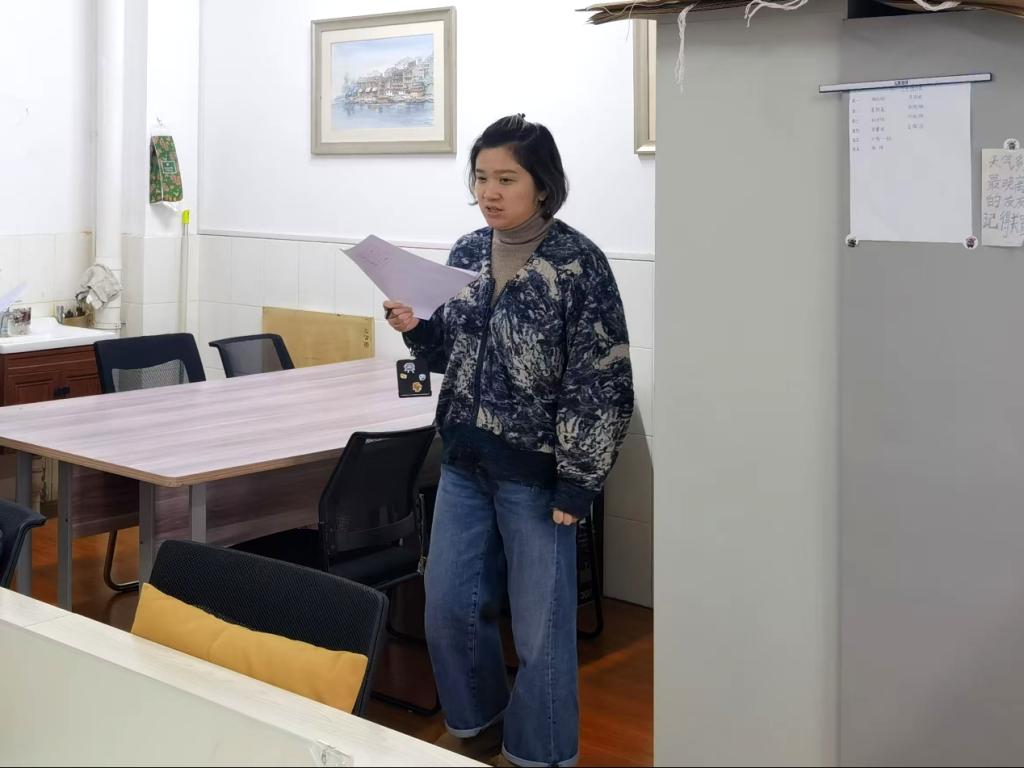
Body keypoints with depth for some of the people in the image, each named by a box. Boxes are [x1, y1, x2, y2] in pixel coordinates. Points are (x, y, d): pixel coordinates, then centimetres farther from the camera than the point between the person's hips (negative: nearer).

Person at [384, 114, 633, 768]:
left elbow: (602, 384, -13)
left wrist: (576, 483, -15)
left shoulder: (580, 264, -13)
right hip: (464, 460, 6)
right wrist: (414, 328, -5)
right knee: (449, 605, 14)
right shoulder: (467, 253, 5)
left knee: (540, 623, 6)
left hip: (535, 470, -6)